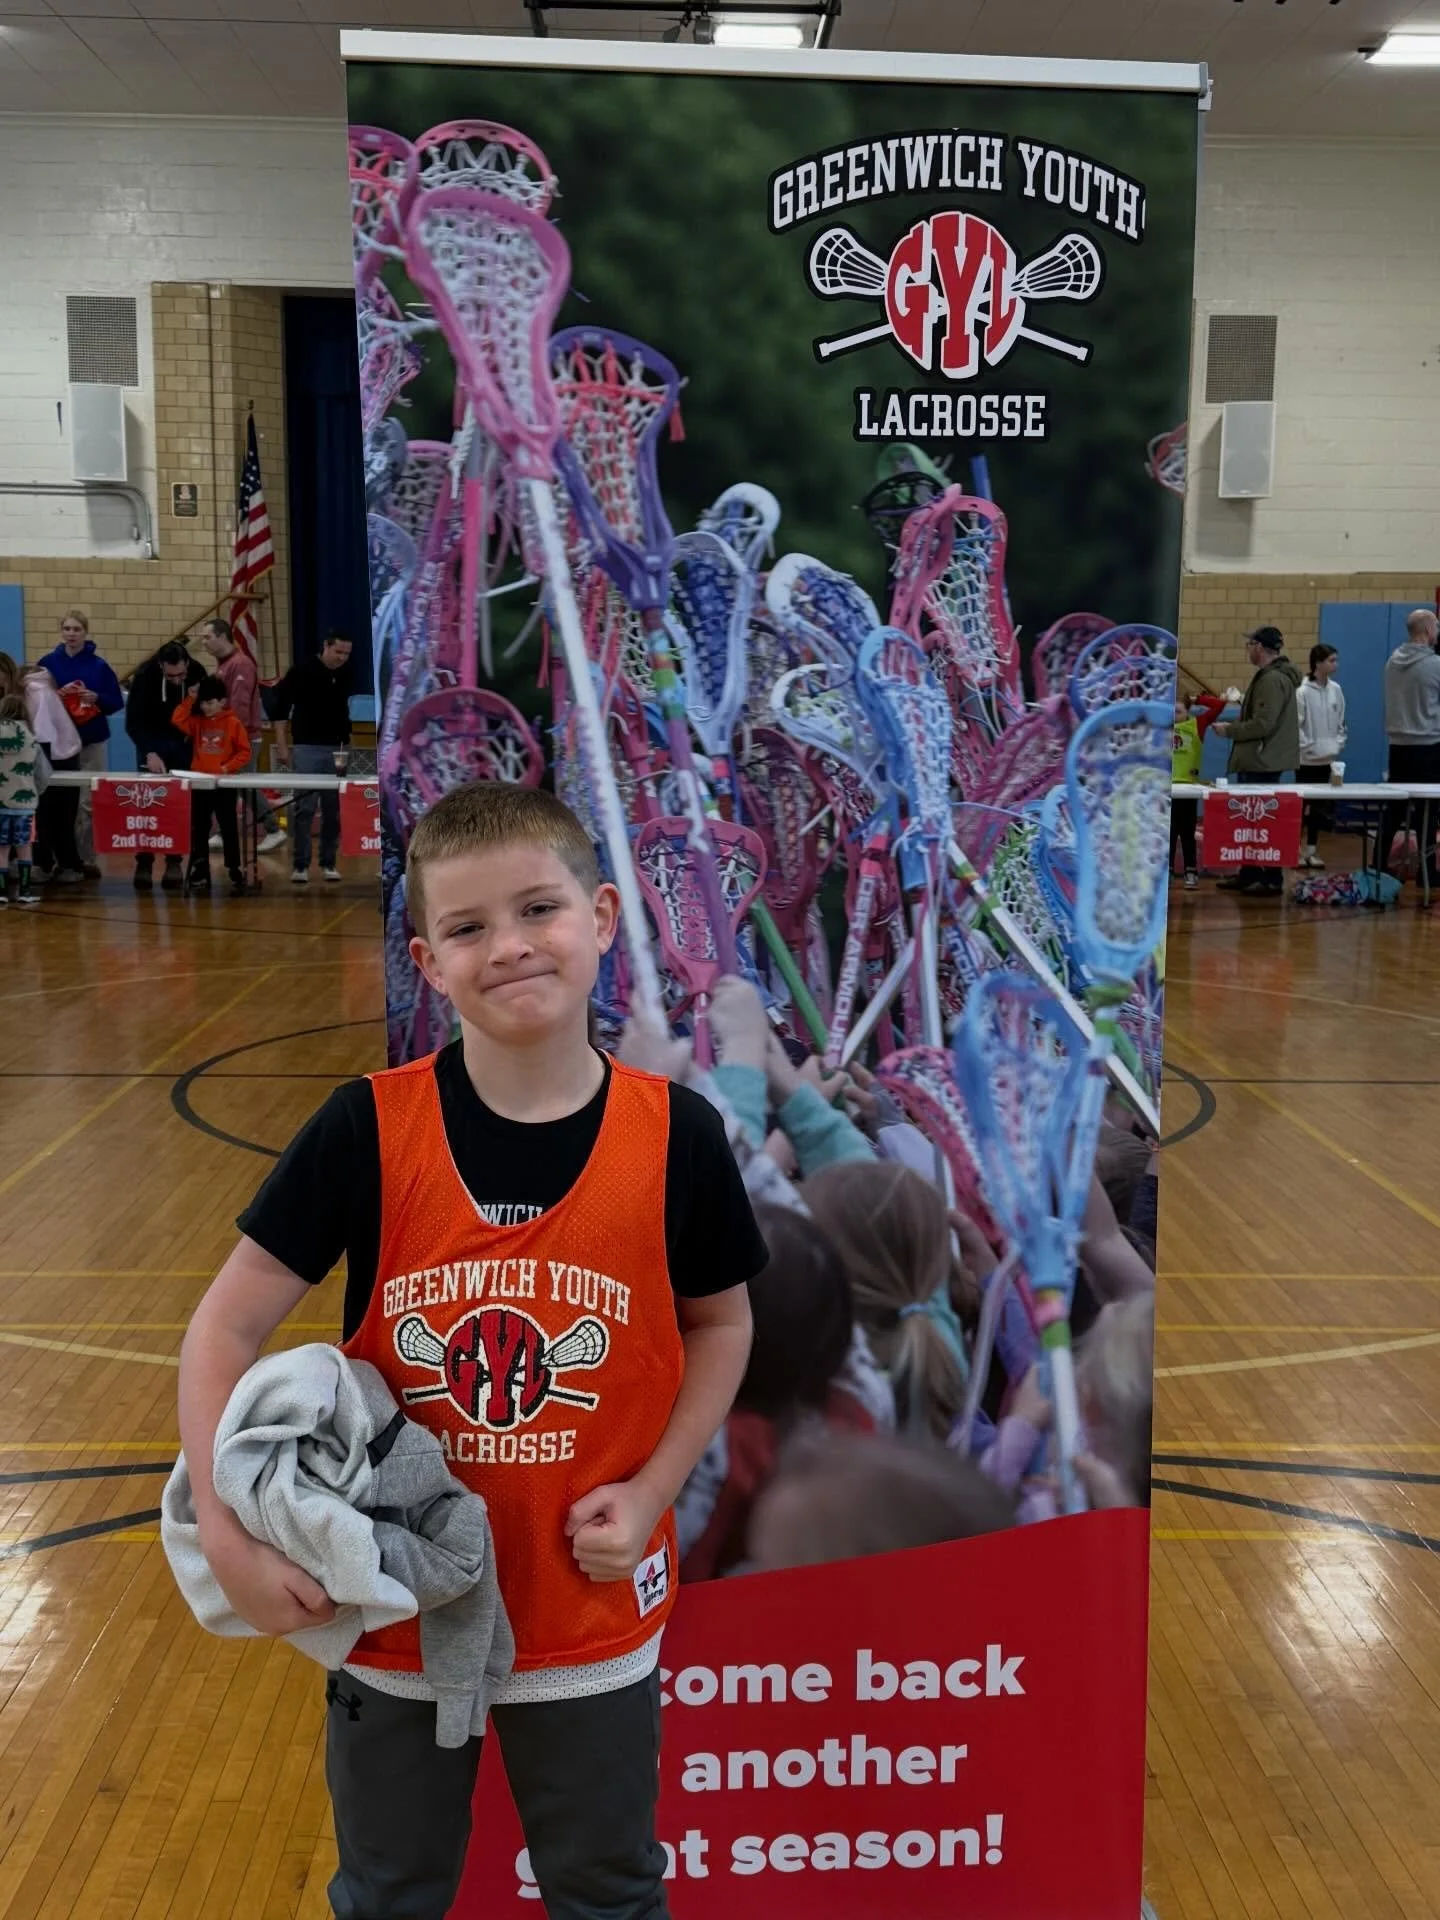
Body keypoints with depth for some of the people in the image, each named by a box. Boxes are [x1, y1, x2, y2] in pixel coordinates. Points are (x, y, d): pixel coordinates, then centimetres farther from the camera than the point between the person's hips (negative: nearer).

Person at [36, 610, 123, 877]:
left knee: (88, 803, -2)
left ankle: (87, 858, 6)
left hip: (93, 741, -1)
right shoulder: (48, 663, 4)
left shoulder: (99, 665, 1)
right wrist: (56, 695, -14)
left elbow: (117, 702, 2)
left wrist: (96, 697, -16)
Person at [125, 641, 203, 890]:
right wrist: (149, 752, -36)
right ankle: (144, 863, 3)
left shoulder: (198, 673, -17)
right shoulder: (145, 675, -23)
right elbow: (133, 722, -23)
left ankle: (174, 863, 7)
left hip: (183, 743, 2)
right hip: (152, 744, -2)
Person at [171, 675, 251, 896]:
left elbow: (244, 753, -5)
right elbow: (178, 721, -7)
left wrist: (227, 767, -16)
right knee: (198, 830, 7)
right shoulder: (197, 722, 8)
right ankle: (200, 874, 13)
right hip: (199, 784, 4)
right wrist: (190, 699, -5)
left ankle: (235, 872, 10)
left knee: (229, 829, 3)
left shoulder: (232, 723, -4)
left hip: (224, 785, -4)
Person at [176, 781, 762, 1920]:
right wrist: (229, 1535, -19)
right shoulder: (366, 1131, -17)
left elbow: (720, 1322, -1)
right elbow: (228, 1325, -11)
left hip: (593, 1616, 0)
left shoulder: (677, 1136, -15)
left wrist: (650, 1492, -11)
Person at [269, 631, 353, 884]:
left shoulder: (346, 675, 6)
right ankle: (300, 865, 1)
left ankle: (329, 863, 15)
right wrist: (282, 746, -10)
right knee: (304, 808, -5)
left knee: (334, 809, 5)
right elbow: (279, 705, -6)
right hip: (307, 748, -4)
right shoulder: (302, 671, -7)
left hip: (336, 749, 4)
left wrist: (346, 742, 14)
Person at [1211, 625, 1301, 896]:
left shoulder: (1273, 679, -16)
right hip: (1258, 761, 11)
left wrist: (1229, 730, -12)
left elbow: (1263, 724, -23)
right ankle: (1250, 874, 21)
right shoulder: (1269, 676, 16)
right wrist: (1233, 725, 10)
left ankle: (1272, 879, -2)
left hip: (1263, 763, -11)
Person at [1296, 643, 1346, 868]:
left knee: (1320, 806, 10)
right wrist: (1308, 747, -14)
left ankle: (1311, 850, 19)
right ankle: (1296, 850, 10)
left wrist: (1338, 744, 2)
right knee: (1303, 804, 0)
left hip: (1328, 758, 6)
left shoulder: (1335, 689, 4)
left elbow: (1341, 721, 12)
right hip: (1307, 759, -6)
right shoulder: (1303, 691, -13)